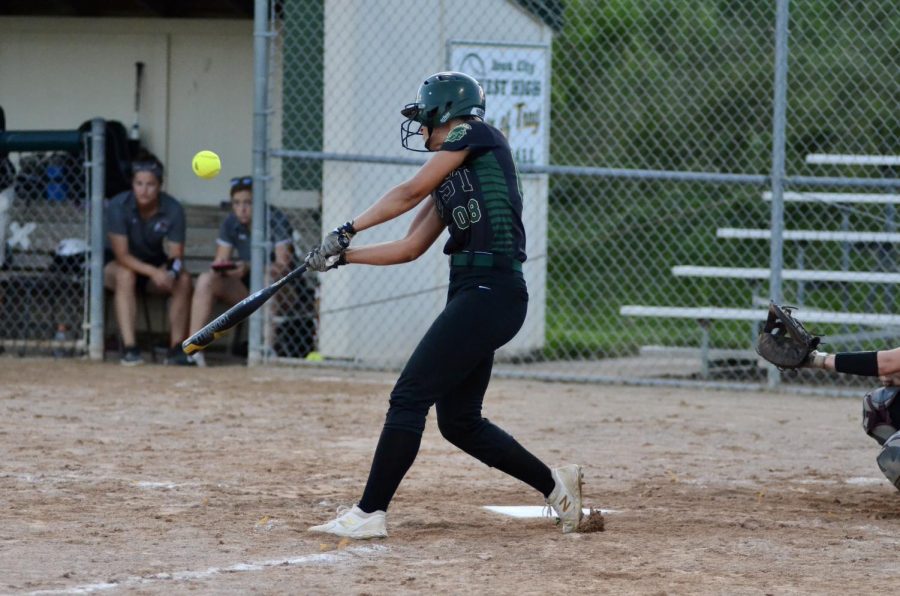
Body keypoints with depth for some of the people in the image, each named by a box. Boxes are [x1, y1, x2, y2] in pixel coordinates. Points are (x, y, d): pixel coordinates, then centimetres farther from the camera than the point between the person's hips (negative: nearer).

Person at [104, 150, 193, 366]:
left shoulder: (173, 210, -15)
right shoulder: (118, 206, -23)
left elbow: (176, 255, -16)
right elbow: (121, 254, -27)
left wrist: (171, 271, -40)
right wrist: (153, 272, -40)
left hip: (155, 266, 3)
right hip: (116, 265, -3)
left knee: (183, 279, -25)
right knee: (125, 275, -36)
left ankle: (177, 348, -22)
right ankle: (129, 348, -41)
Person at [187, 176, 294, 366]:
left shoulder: (276, 221, -14)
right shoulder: (230, 223, 1)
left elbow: (283, 265, -23)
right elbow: (220, 260, 2)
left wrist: (249, 267, -38)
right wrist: (219, 267, -23)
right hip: (245, 289, 5)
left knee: (268, 277, -38)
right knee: (205, 280, -17)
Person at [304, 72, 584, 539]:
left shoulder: (474, 134, -2)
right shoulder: (451, 181, 22)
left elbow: (411, 192, -7)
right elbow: (410, 248, 22)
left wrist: (347, 230, -3)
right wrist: (342, 256, 16)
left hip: (491, 293, -10)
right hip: (470, 295, 10)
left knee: (409, 397, -11)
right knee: (459, 421, 13)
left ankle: (369, 514, -11)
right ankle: (555, 485, 24)